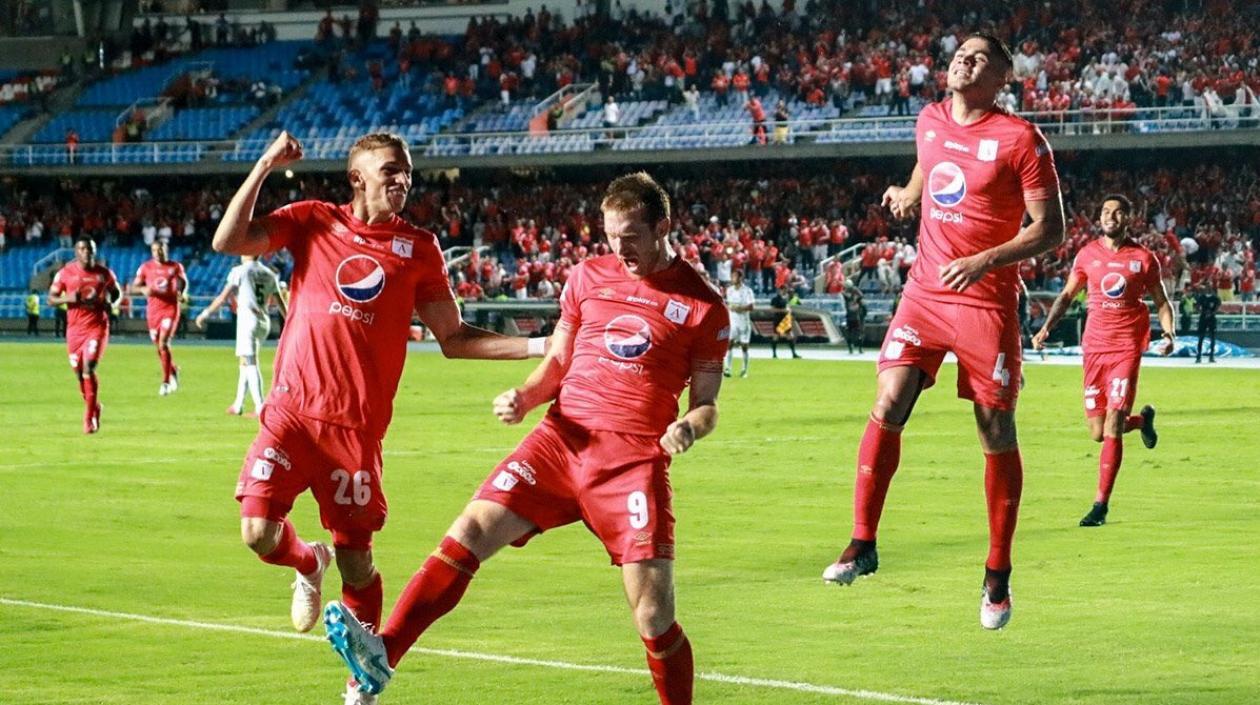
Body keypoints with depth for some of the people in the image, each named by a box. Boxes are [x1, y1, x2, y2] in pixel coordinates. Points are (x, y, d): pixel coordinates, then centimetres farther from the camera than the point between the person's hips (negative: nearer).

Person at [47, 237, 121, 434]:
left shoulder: (104, 273, 0)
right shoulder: (65, 273, -1)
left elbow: (116, 292, 16)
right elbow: (51, 299, 3)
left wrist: (107, 302, -6)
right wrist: (68, 298, -17)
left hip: (97, 327, -2)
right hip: (75, 329, 2)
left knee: (88, 367, -19)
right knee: (79, 372, 7)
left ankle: (89, 417, -11)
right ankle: (94, 407, 33)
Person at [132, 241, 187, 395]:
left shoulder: (175, 267, 2)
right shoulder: (146, 268, 4)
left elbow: (183, 281, 17)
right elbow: (134, 286, 7)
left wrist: (181, 291, -4)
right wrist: (143, 289, -15)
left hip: (170, 308, -3)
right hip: (153, 310, 3)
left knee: (163, 343, -17)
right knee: (159, 346, 9)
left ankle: (166, 382, -11)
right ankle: (173, 371, 36)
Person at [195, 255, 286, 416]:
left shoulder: (240, 271, -3)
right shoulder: (269, 274, 13)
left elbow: (223, 297, -5)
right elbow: (280, 302, 14)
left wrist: (205, 313, 3)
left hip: (248, 318, -6)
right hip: (264, 322, 6)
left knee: (249, 362, -10)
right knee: (246, 362, 18)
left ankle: (260, 407, -22)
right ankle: (238, 405, 24)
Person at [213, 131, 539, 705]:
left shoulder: (418, 247, 7)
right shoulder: (313, 221, 4)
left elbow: (454, 339, 10)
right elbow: (228, 241, -7)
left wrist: (538, 347, -1)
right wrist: (265, 168, -13)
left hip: (357, 425, 0)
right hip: (292, 410, 0)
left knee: (356, 561, 1)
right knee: (260, 534, -12)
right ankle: (309, 565, 25)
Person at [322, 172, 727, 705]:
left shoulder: (701, 304, 1)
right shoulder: (588, 277, 12)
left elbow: (706, 404, 5)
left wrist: (689, 427, -18)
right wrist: (525, 397, 0)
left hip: (635, 458, -3)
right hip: (563, 437, 3)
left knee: (654, 616, -10)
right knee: (469, 532, -15)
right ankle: (382, 655, -20)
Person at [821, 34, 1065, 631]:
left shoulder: (1019, 140, -9)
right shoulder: (930, 122, 8)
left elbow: (1050, 229, -9)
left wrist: (985, 261, -21)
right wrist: (906, 194, 10)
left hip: (986, 302, -4)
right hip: (924, 292, 4)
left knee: (996, 435, 1)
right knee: (888, 405, -12)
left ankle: (997, 575, 10)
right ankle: (862, 543, -5)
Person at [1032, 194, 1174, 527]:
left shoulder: (1143, 258, 1)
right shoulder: (1087, 255, 7)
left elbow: (1161, 301, 8)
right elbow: (1067, 295, 15)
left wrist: (1169, 332, -10)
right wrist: (1046, 327, 0)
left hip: (1127, 347, -3)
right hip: (1094, 346, 3)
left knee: (1112, 428, -13)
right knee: (1097, 433, 5)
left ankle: (1101, 505, -8)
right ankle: (1143, 418, 39)